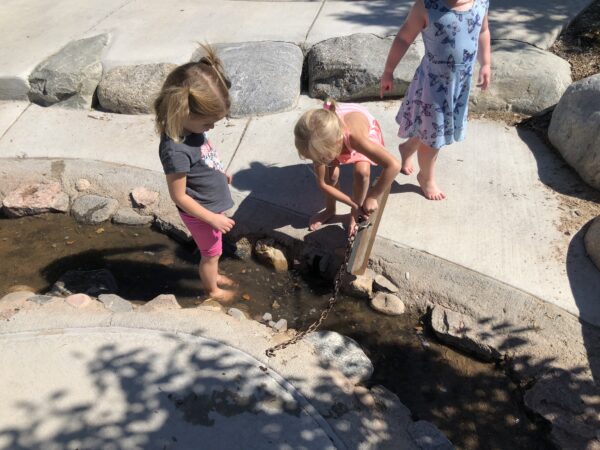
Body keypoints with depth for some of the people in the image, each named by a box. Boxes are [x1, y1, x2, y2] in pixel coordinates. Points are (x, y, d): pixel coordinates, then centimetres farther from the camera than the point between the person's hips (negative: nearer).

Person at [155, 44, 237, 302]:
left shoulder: (191, 125, -13)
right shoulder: (175, 150, -38)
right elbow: (179, 196, -28)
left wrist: (219, 172, 18)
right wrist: (213, 218, -22)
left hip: (212, 203, 7)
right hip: (201, 212, -7)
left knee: (213, 250, 30)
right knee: (211, 252, 19)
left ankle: (212, 275, 57)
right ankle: (212, 290, 46)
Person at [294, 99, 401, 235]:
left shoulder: (354, 136, -49)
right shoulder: (320, 140, -35)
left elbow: (394, 165, -52)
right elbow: (322, 184, -23)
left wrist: (371, 197, -41)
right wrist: (354, 204, -27)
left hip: (366, 130, -2)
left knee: (362, 171, -23)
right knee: (331, 173, -15)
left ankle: (355, 213, 6)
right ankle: (330, 209, 17)